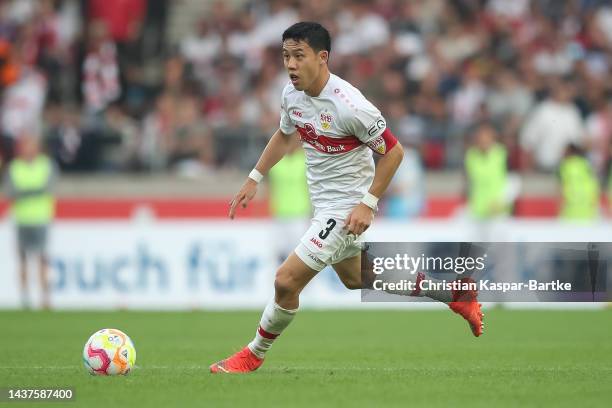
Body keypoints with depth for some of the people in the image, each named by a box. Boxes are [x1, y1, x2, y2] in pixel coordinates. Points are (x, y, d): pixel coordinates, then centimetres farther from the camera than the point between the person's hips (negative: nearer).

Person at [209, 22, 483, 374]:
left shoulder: (348, 105, -29)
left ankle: (255, 354, 13)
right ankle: (454, 292, 38)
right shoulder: (292, 93, -5)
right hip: (324, 203, 9)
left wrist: (368, 204, -21)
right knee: (357, 281, 26)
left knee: (286, 281, -11)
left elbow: (394, 151, -19)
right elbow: (285, 134, 17)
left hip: (347, 209, -9)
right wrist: (254, 179, 13)